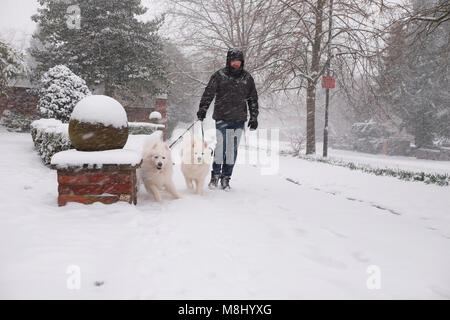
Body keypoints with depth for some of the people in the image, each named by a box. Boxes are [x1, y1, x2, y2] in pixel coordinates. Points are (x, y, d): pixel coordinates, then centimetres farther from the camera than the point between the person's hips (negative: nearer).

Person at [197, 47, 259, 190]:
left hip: (239, 119, 3)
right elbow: (208, 93, 1)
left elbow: (253, 98, 15)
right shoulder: (219, 75, 2)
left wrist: (254, 118, 12)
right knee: (220, 146, -7)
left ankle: (226, 177, 13)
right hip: (222, 117, -2)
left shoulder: (247, 77, 11)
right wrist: (202, 109, -10)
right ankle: (215, 175, 10)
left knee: (233, 149, 3)